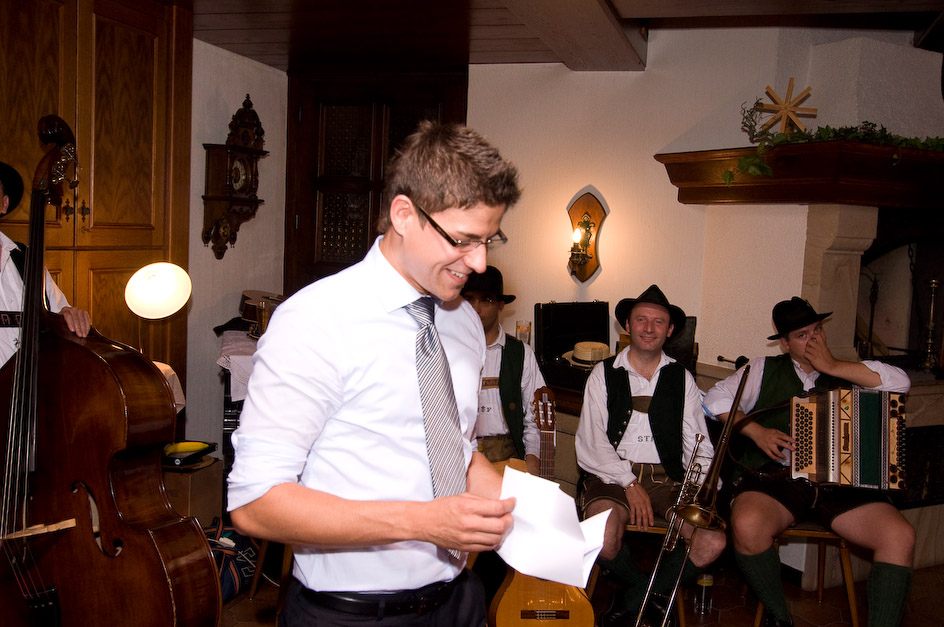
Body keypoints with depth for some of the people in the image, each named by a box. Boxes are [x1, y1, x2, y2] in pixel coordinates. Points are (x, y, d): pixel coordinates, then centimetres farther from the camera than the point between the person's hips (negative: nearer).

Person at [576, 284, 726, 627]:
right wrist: (629, 483, -15)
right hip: (613, 474, -2)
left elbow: (698, 444, 7)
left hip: (667, 478, 3)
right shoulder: (604, 373, 5)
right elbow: (591, 441, -4)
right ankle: (652, 596, 4)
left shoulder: (682, 378, 12)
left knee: (713, 542, -22)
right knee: (603, 540, -32)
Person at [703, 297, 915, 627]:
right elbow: (716, 399, 8)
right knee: (747, 525, -34)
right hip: (775, 477, -2)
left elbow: (899, 382, 1)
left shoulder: (844, 373, 18)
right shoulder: (764, 370, 15)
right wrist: (756, 431, -5)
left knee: (900, 536, -23)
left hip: (839, 485, 2)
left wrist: (831, 366, -1)